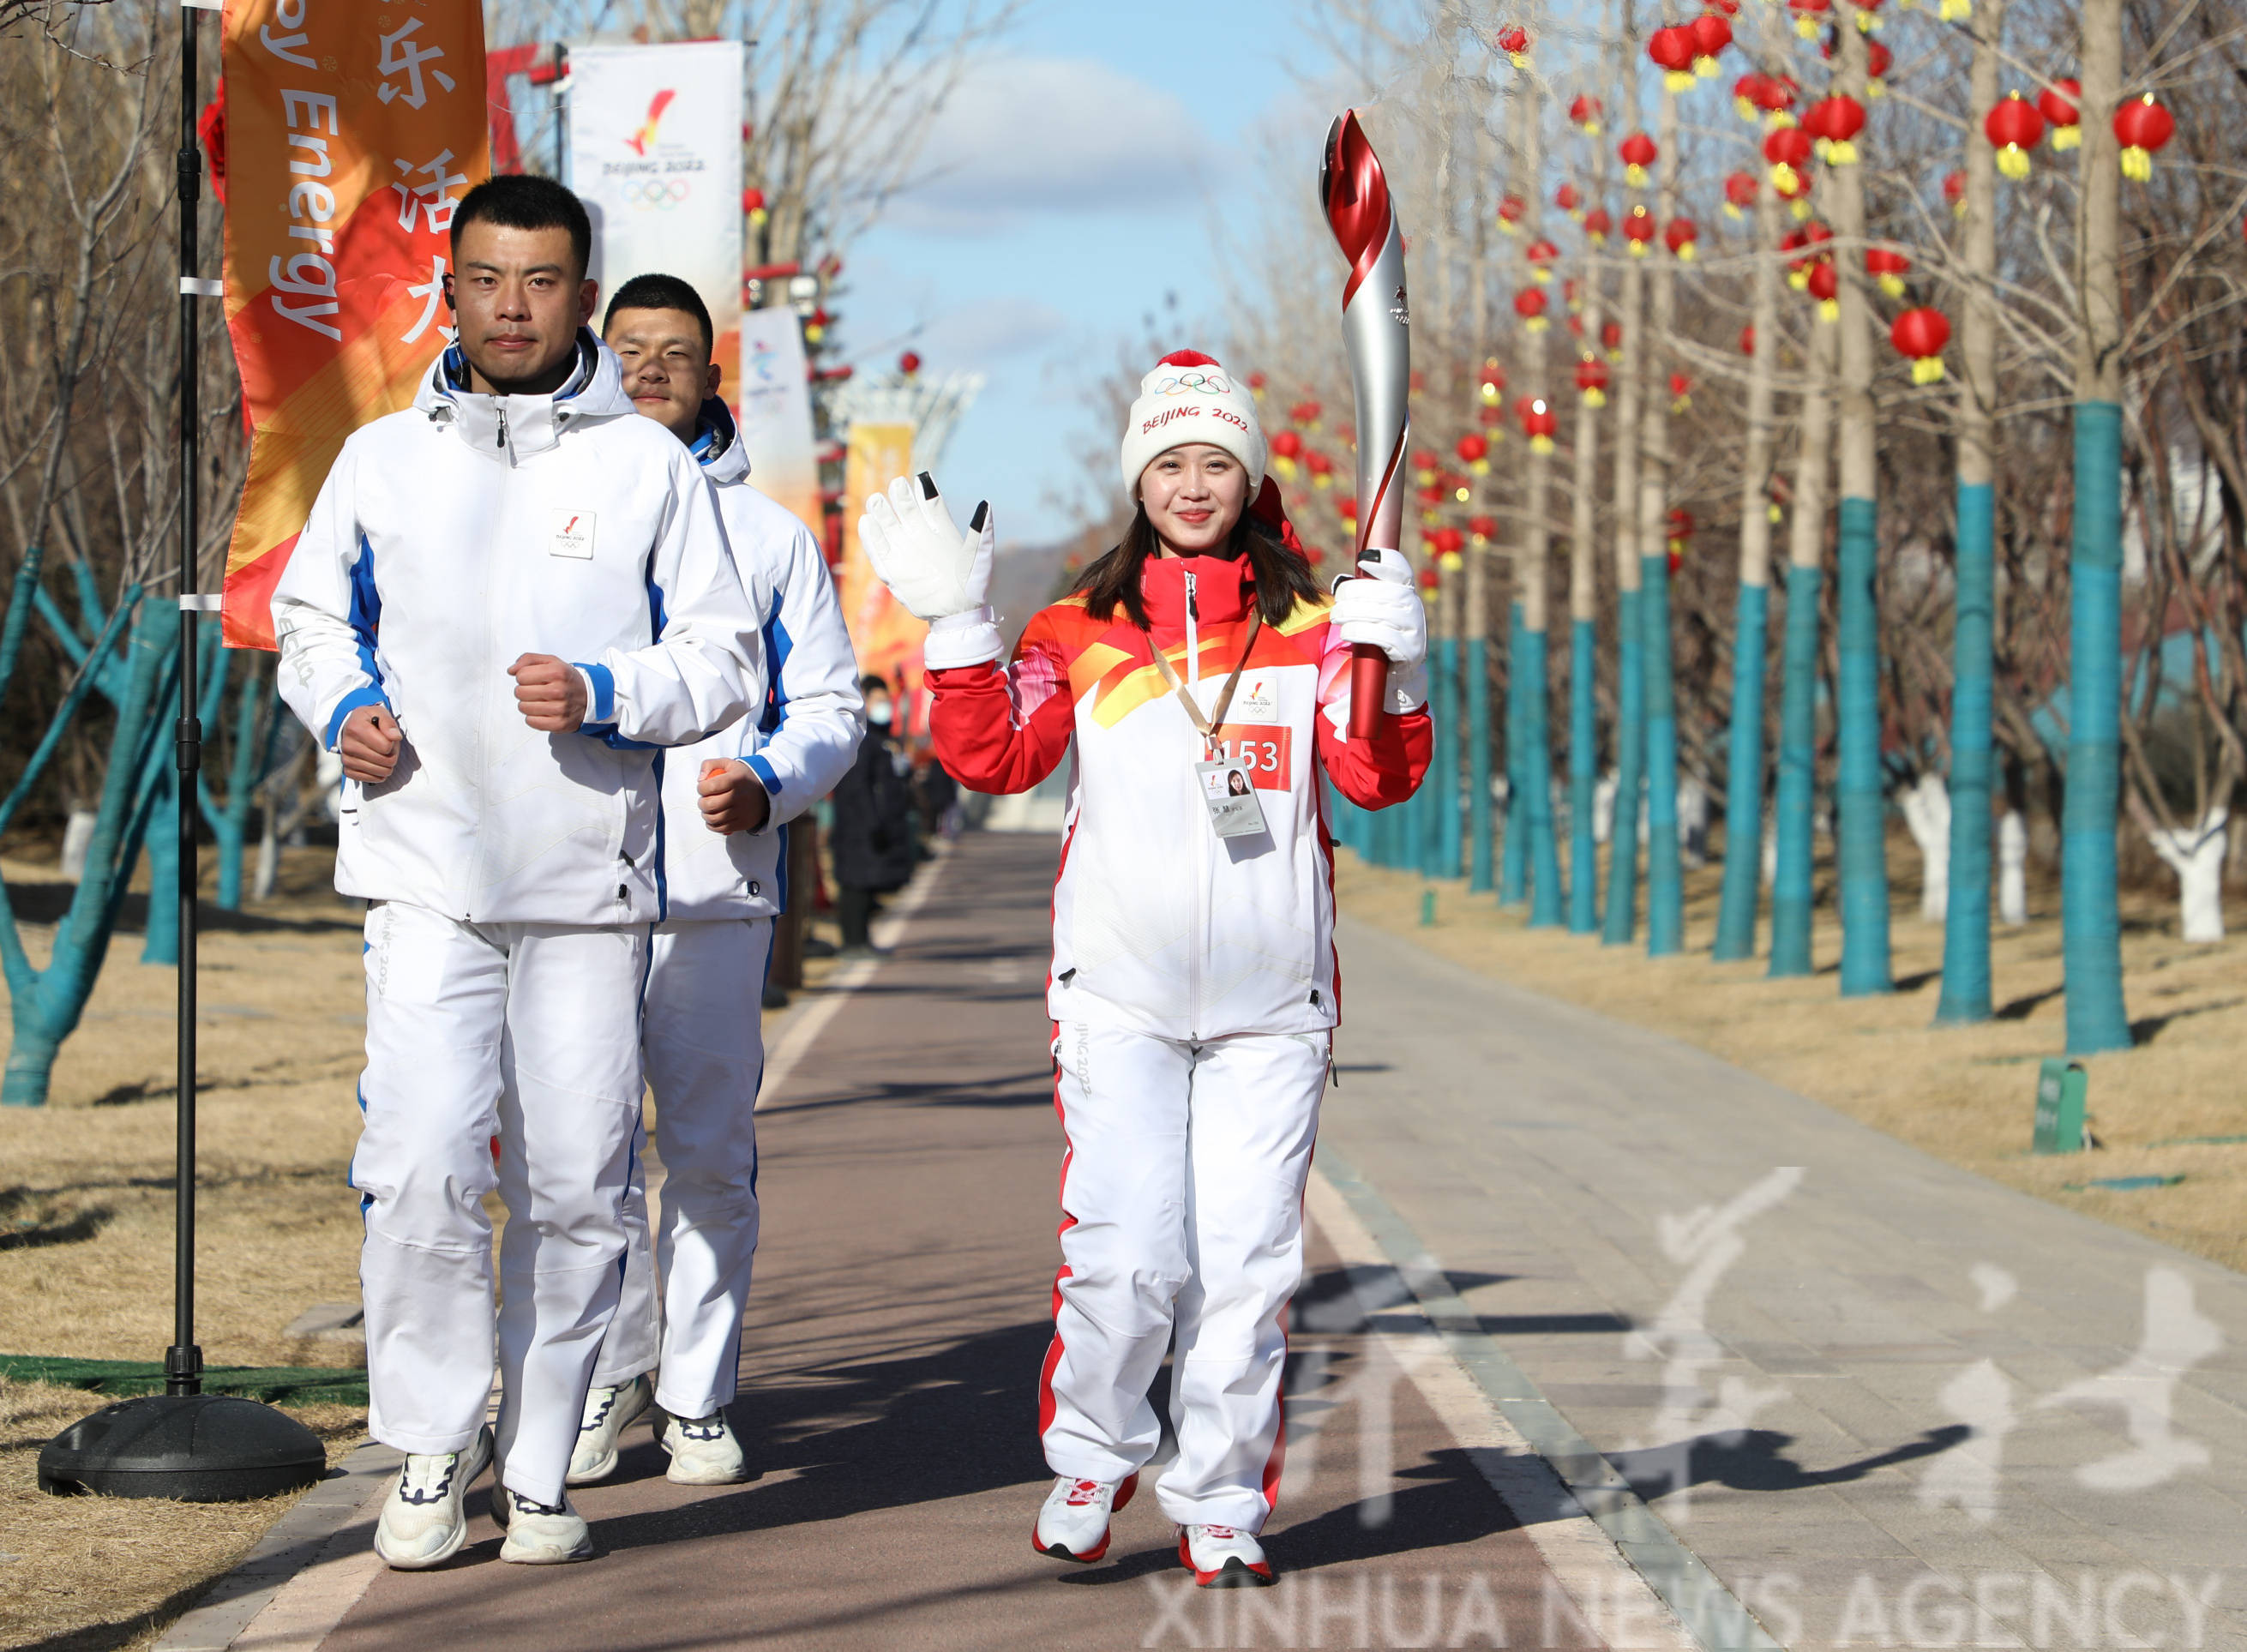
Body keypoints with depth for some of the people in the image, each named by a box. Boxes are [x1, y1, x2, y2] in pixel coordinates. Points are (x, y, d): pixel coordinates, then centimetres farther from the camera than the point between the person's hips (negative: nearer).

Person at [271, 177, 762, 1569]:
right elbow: (309, 612, 20)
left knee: (576, 1187, 3)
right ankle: (436, 1442, 5)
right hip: (426, 867, 0)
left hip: (590, 880, 0)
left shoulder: (647, 464, 4)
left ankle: (537, 1470, 15)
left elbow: (728, 660, 4)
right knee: (420, 1168, -12)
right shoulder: (384, 459, 9)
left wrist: (602, 693, -13)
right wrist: (344, 706, -1)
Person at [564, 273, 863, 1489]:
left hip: (718, 891, 0)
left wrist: (767, 783, -9)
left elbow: (831, 706, 11)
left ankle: (700, 1395, 10)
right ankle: (605, 1377, 11)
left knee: (711, 1149, 2)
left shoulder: (771, 536, 12)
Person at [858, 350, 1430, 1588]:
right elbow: (991, 757, -1)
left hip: (1270, 1006, 1)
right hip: (1120, 996, -1)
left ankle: (1222, 1507, 12)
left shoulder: (1309, 624, 9)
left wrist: (1395, 673, -15)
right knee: (1127, 1253, -12)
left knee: (1247, 1261, -1)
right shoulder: (1083, 631, 9)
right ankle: (1089, 1460, 11)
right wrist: (956, 620, -8)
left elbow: (1380, 779, 1)